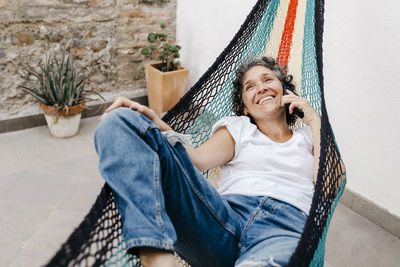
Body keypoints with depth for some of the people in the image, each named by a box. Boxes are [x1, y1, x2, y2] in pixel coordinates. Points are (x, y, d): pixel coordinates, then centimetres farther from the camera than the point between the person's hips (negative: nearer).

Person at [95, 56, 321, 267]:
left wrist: (314, 120, 15)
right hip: (226, 218, 2)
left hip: (288, 229, -1)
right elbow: (197, 159, 6)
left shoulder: (307, 137, 28)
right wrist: (158, 126, -10)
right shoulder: (237, 128, 25)